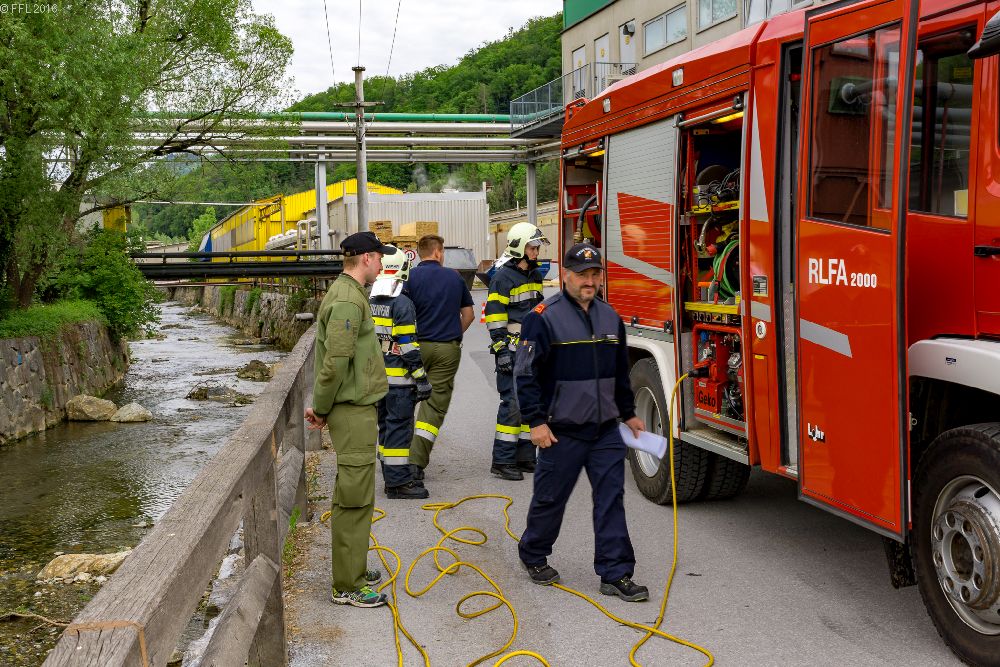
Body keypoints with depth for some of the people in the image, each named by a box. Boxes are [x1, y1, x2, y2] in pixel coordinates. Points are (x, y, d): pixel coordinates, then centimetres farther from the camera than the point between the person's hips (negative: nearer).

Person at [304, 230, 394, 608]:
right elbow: (335, 363, -23)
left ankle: (354, 570, 30)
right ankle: (348, 587, 5)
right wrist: (322, 409, -11)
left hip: (357, 408, 10)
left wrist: (322, 407, 15)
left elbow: (335, 360, 18)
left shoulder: (348, 293, 15)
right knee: (354, 499, -3)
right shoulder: (348, 301, -18)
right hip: (353, 411, -10)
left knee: (356, 495, 18)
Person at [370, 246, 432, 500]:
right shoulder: (402, 303, -14)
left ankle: (392, 478, 22)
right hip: (398, 377, -8)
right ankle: (398, 482, -3)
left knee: (385, 426, 14)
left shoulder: (368, 303, 11)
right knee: (399, 427, -4)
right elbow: (407, 346, -17)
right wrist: (421, 378, -13)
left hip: (375, 377, 8)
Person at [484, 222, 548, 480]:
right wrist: (501, 350, -20)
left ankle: (525, 457, 19)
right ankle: (502, 461, -4)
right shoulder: (503, 278, -10)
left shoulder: (535, 275, 16)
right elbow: (495, 316, -15)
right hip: (512, 351, -9)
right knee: (513, 403, -10)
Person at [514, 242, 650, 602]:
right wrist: (536, 421, -15)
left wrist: (628, 413, 21)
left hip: (606, 430, 5)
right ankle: (533, 556, 30)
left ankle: (615, 574, 9)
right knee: (550, 498, 8)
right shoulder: (544, 317, -11)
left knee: (611, 498, 3)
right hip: (563, 430, -5)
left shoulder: (610, 317, 10)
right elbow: (526, 374, -11)